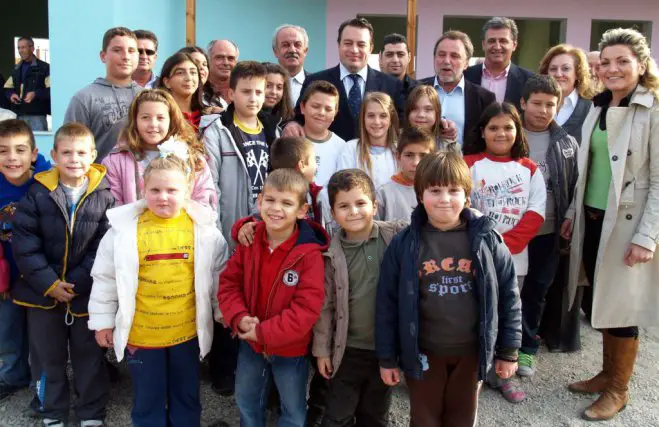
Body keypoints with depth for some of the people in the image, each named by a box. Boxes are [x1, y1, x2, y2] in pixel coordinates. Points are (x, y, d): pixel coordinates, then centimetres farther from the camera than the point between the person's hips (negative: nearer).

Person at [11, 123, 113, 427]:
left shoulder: (104, 195, -7)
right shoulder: (38, 193, -6)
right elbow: (24, 243, -8)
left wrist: (76, 283, -15)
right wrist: (49, 283, -15)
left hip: (87, 293, -1)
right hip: (43, 291, 1)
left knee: (90, 356, 13)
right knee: (47, 356, 16)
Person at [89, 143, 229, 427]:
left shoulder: (203, 227, -7)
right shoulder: (125, 227, -9)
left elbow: (219, 275, 3)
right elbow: (105, 278, -1)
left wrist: (225, 313, 8)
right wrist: (102, 321, 2)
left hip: (187, 331, 1)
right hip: (140, 334, 0)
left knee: (187, 397, 18)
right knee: (147, 400, 15)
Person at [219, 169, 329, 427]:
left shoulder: (310, 253, -23)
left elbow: (307, 308, -25)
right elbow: (229, 283, -2)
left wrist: (264, 333, -24)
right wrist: (239, 318, -19)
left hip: (290, 348, -4)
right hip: (249, 343, 4)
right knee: (246, 402, 26)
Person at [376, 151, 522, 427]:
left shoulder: (486, 239, -7)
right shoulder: (404, 245, -10)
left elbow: (508, 295, -1)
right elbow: (387, 303, -5)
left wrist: (508, 350, 1)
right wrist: (387, 357, -2)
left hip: (471, 351, 1)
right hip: (423, 353, -1)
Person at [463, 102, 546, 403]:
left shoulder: (529, 169, 4)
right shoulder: (469, 165, -3)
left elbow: (536, 214, -2)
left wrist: (505, 244, -13)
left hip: (514, 258, 3)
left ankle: (501, 375, 27)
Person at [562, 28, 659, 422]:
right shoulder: (598, 108, 9)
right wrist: (573, 213, 13)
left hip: (627, 224, -6)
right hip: (592, 220, 6)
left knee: (621, 306, 4)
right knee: (601, 302, 14)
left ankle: (619, 389, 20)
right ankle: (607, 373, 30)